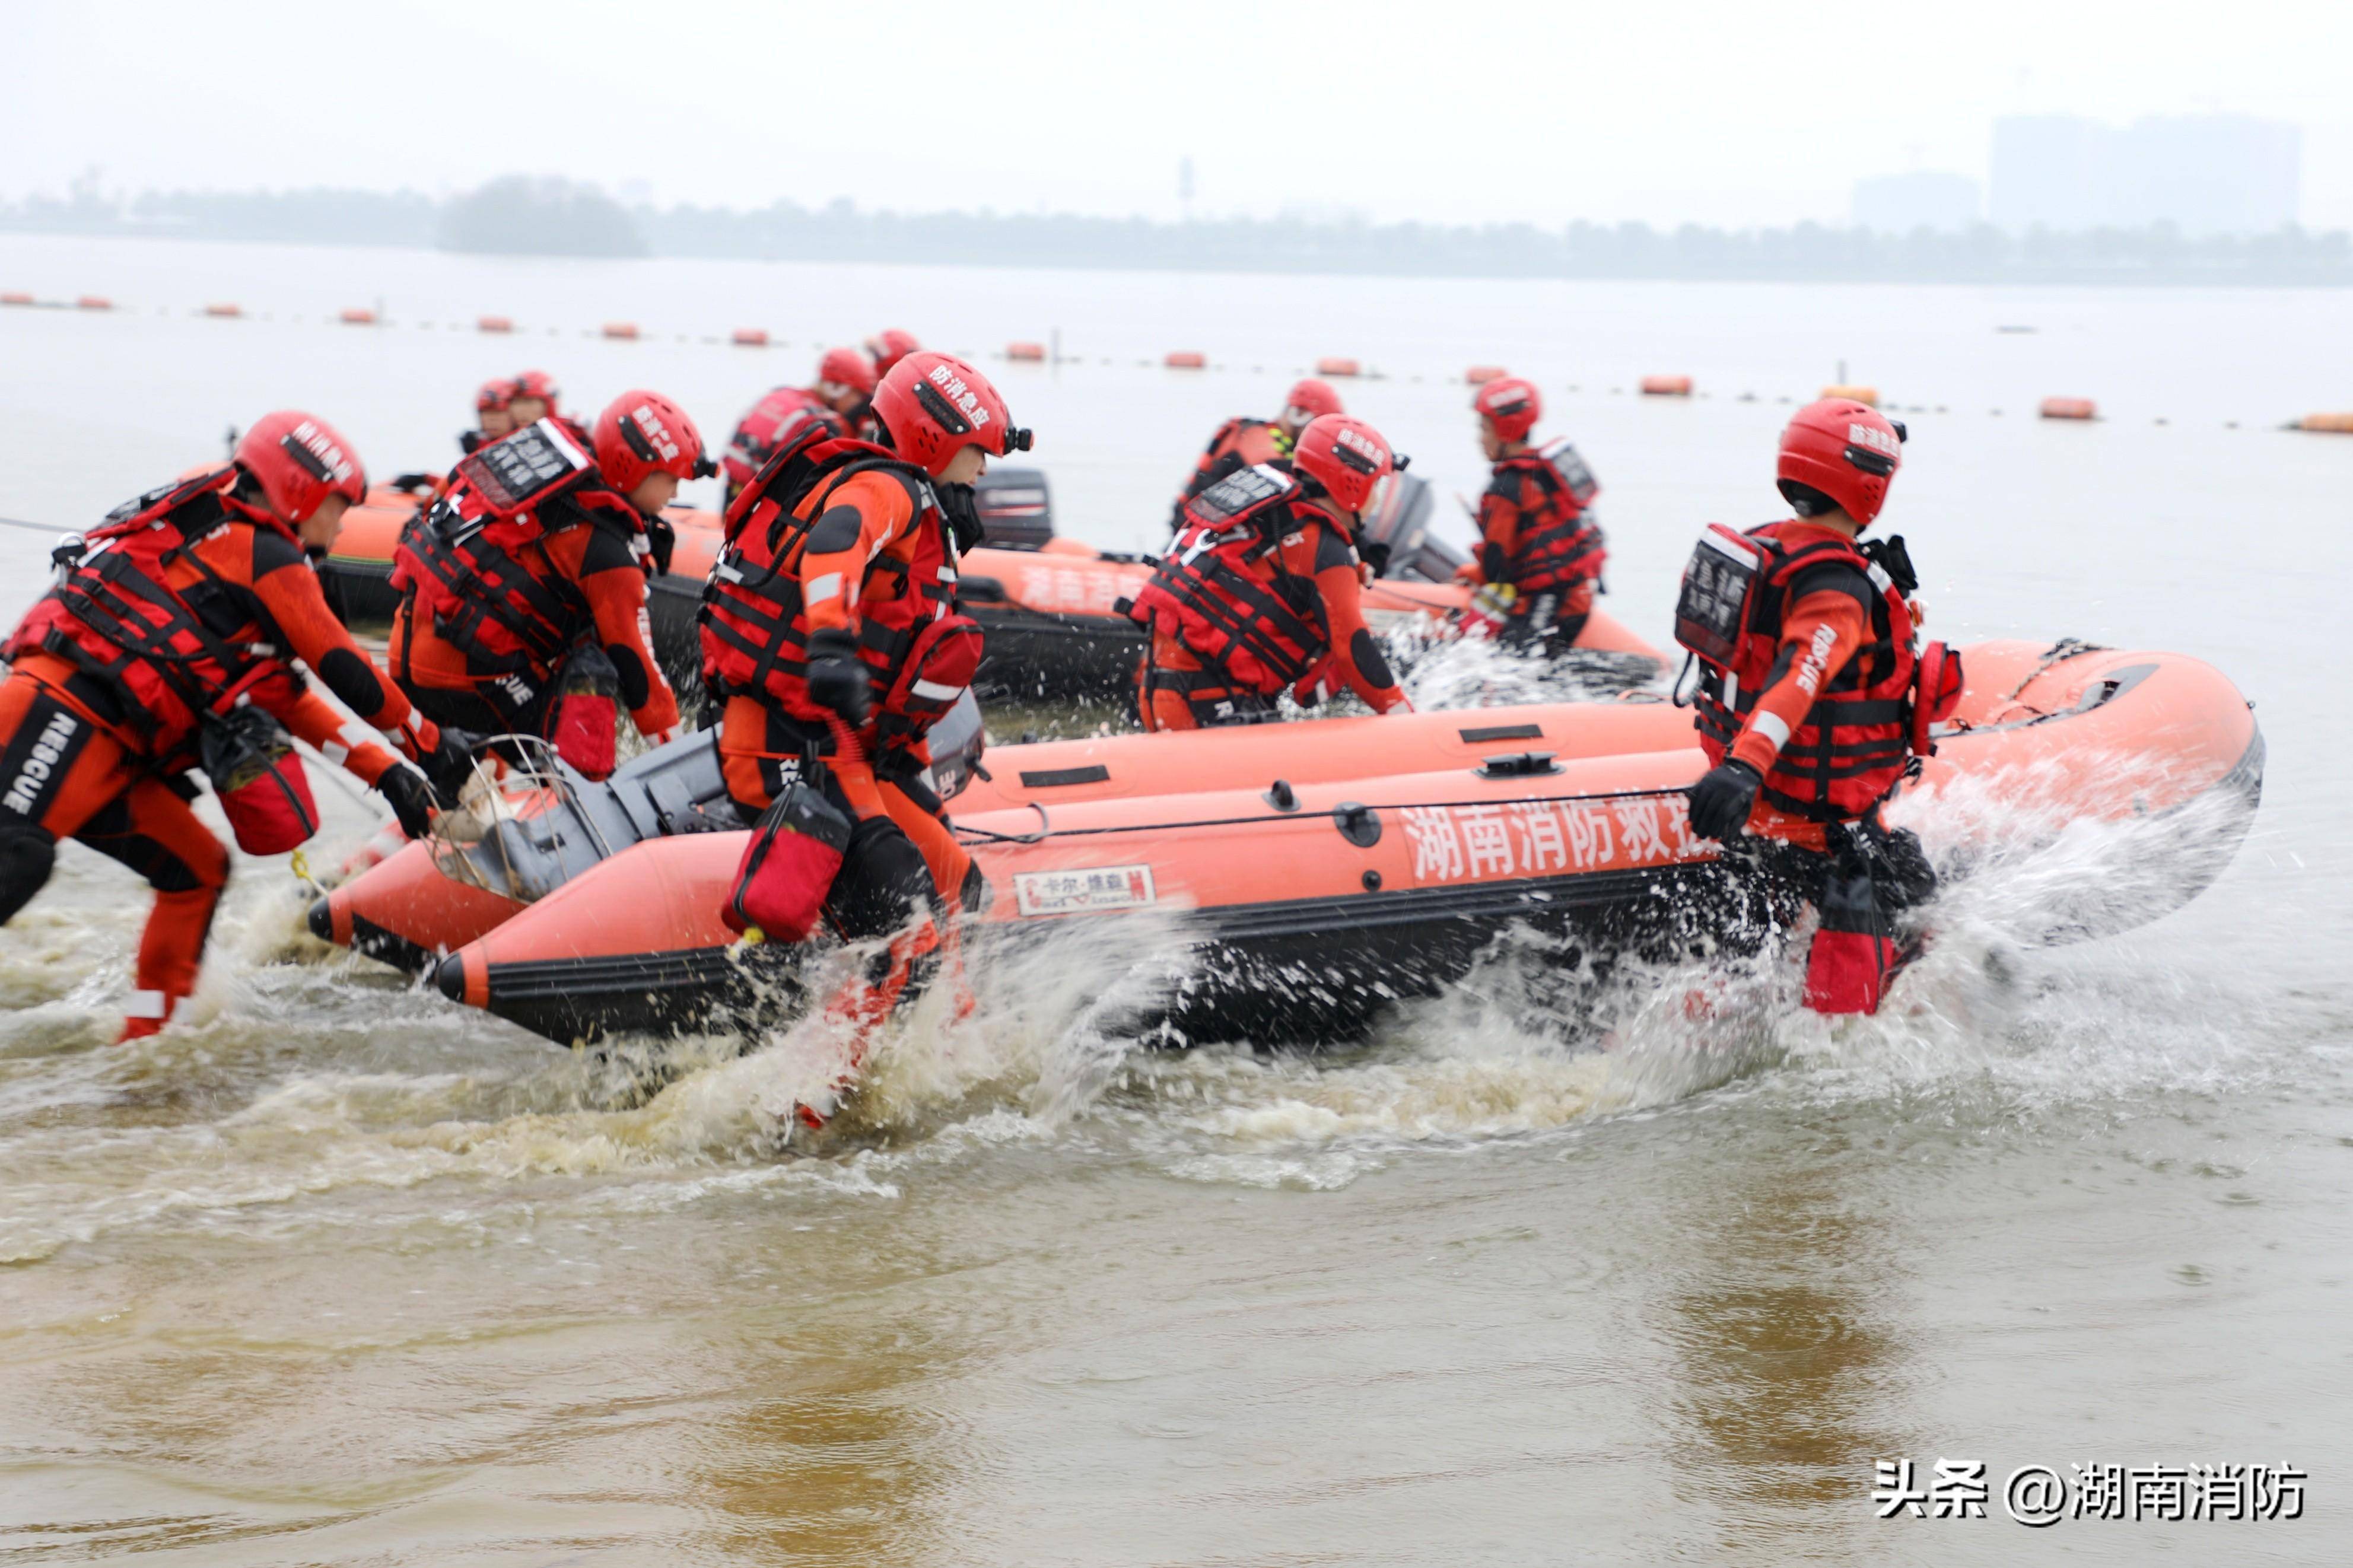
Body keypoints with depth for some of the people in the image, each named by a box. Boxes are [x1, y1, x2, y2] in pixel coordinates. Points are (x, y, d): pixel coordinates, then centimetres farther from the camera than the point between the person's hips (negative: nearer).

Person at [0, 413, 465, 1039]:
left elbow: (291, 698, 30)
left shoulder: (222, 547, 30)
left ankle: (146, 1036, 13)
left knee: (197, 867, 15)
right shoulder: (269, 558, 1)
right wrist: (431, 745, 14)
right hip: (63, 711, -10)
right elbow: (348, 676, 1)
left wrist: (386, 771, 26)